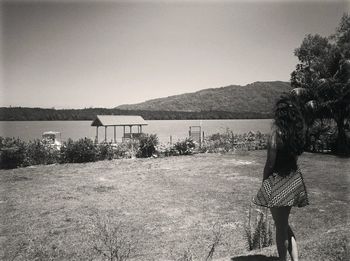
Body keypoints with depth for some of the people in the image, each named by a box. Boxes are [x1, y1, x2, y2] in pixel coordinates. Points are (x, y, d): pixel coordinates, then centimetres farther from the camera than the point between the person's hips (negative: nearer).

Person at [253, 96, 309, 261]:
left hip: (278, 180, -7)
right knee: (284, 224, 23)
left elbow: (270, 163, -16)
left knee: (280, 226, 6)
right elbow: (295, 156, 6)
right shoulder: (297, 132, 3)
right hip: (294, 179, 7)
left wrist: (264, 184, -4)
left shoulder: (276, 132, -17)